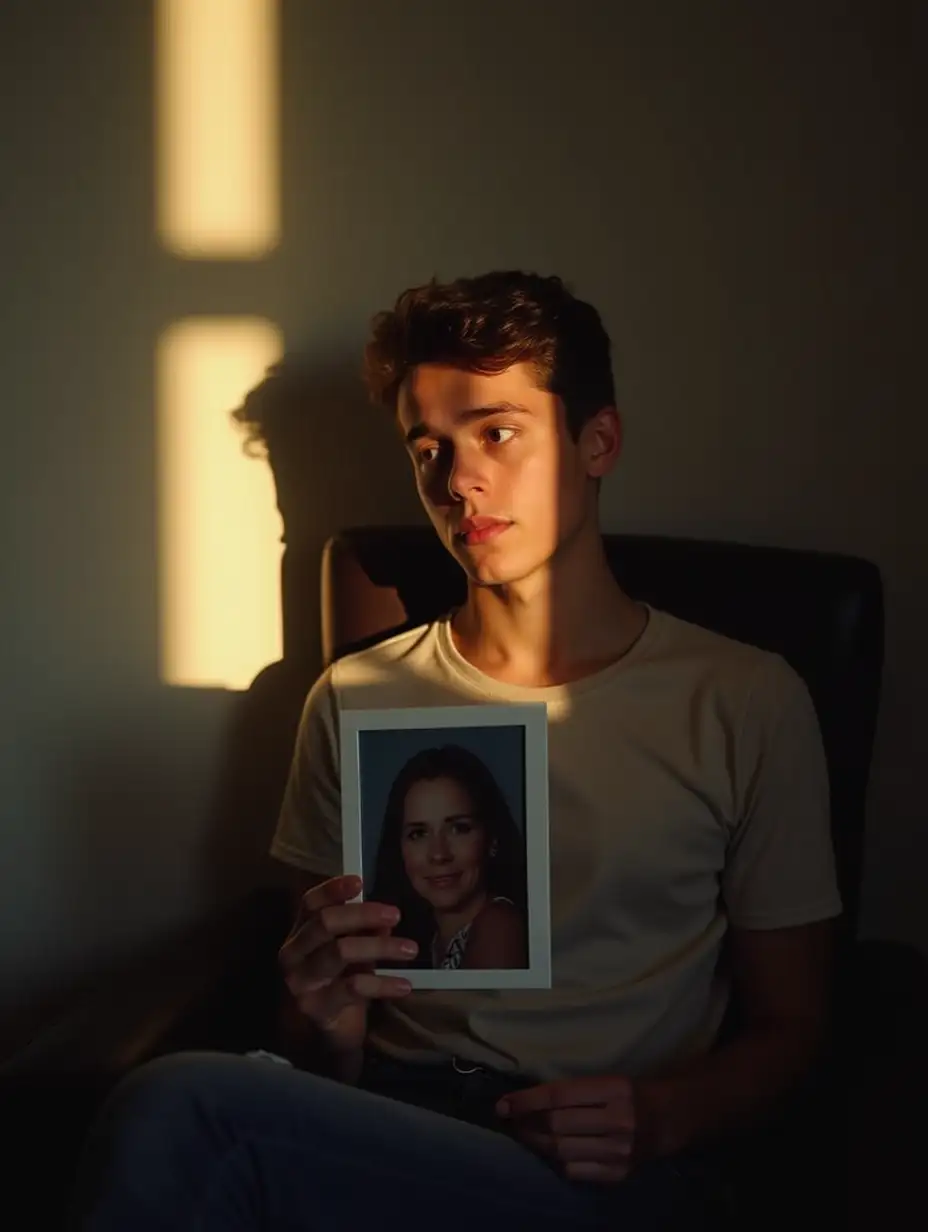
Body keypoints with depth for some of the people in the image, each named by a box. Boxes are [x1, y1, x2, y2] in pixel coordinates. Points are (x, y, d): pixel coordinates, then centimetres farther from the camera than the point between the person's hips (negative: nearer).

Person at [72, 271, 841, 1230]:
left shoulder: (745, 703, 6)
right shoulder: (356, 699, 14)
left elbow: (785, 1026, 11)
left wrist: (661, 1117, -12)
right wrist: (327, 1025, -9)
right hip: (383, 1128, 3)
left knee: (181, 1113, -31)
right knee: (179, 1105, -35)